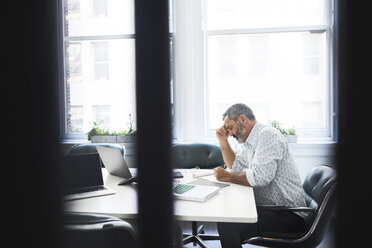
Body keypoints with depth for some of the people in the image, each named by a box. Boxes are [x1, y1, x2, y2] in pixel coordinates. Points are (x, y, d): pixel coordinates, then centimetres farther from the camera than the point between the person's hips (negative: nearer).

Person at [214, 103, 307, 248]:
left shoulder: (267, 135, -16)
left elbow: (260, 176, -26)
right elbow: (236, 167, 19)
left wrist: (228, 176, -14)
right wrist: (223, 141, 10)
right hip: (267, 207, 10)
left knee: (227, 225, -23)